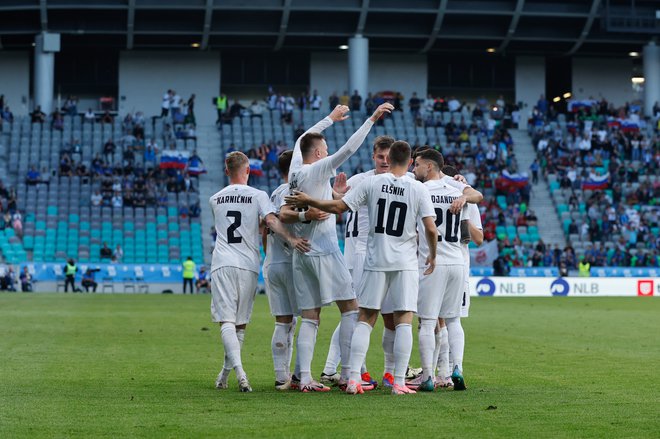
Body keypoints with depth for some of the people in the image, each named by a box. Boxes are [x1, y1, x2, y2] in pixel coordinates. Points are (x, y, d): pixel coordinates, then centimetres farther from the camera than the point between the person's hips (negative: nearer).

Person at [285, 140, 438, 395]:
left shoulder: (371, 183, -2)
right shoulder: (419, 189, -3)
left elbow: (339, 207, -2)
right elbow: (430, 228, -7)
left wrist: (308, 201, 12)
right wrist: (432, 256, 10)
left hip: (375, 261, 1)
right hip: (406, 262, -1)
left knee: (366, 319, 6)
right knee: (403, 321, 1)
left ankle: (354, 378, -2)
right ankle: (399, 382, -4)